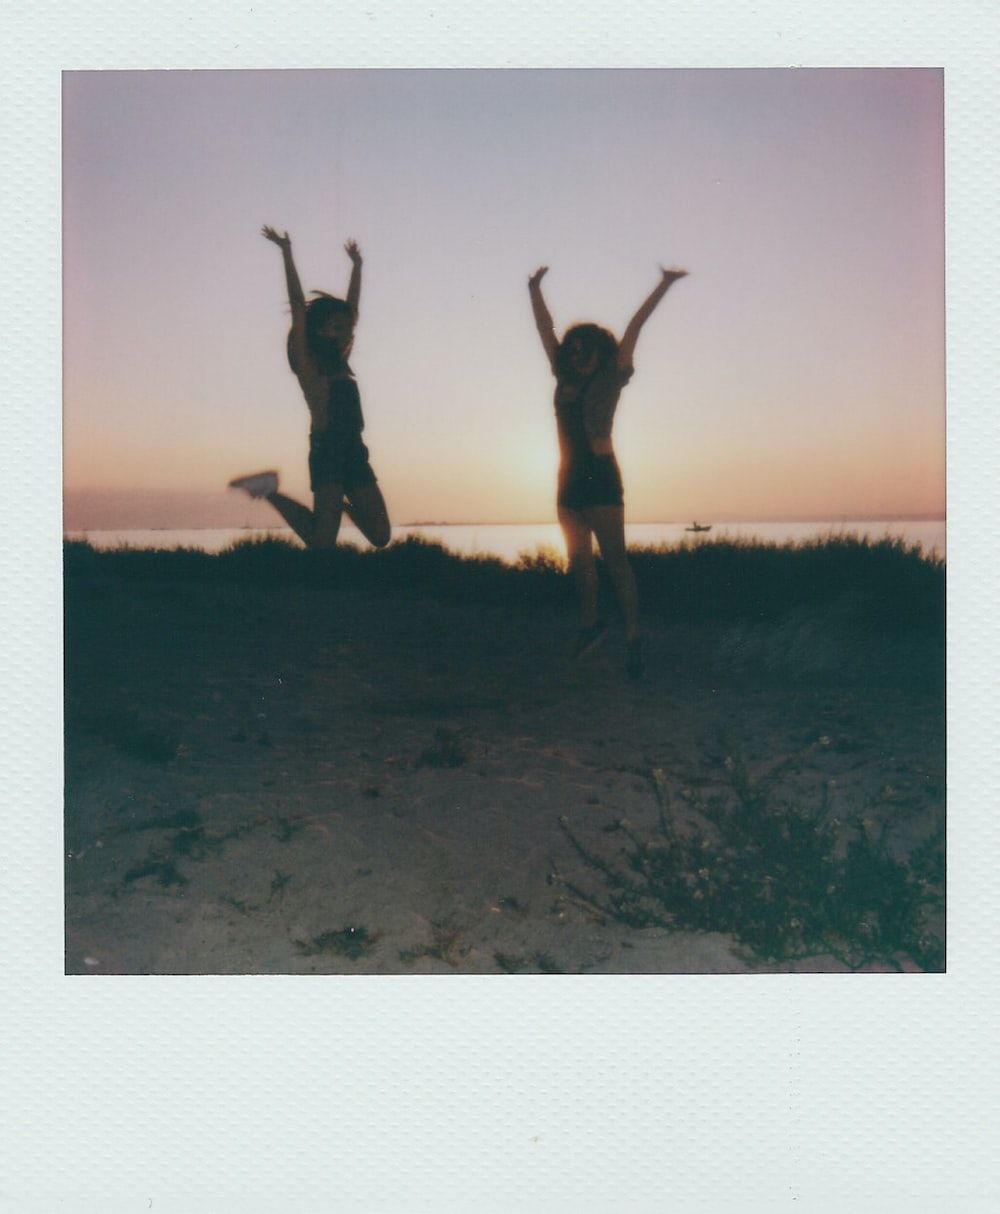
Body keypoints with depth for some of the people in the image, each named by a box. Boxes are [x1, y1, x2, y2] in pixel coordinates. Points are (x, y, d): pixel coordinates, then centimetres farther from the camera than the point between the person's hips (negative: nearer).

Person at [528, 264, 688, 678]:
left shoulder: (610, 379, 1)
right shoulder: (565, 379, 13)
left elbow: (633, 328, 0)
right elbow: (545, 328, 21)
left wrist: (663, 286, 1)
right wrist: (535, 289, 25)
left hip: (600, 476, -6)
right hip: (570, 478, 6)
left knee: (614, 558, -9)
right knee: (578, 558, 10)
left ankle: (633, 638, -9)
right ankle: (590, 624, 25)